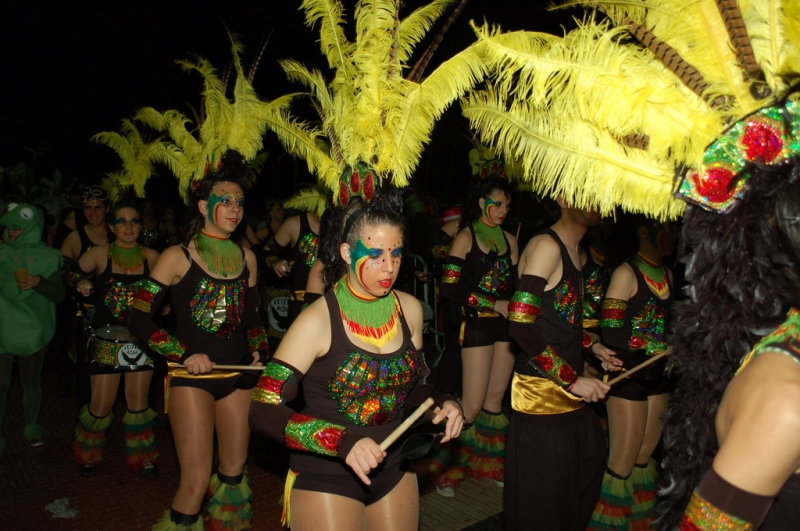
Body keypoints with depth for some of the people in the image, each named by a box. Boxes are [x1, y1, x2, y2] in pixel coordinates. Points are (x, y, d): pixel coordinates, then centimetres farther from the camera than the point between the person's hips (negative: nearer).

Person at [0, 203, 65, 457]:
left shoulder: (48, 257, -2)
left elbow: (58, 294, -6)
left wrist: (38, 282, -23)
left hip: (33, 330, 0)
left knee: (31, 382, 12)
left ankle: (31, 427, 28)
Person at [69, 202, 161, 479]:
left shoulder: (151, 257, -1)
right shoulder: (100, 254, -5)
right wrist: (81, 283, -14)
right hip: (107, 340, -1)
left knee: (138, 402, 9)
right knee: (101, 405, 3)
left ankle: (142, 457, 27)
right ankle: (88, 456, 31)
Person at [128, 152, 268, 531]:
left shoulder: (246, 257, 8)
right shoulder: (179, 257, -6)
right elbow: (138, 319, -6)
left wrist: (259, 351, 1)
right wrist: (185, 355, -14)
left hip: (238, 374, 5)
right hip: (193, 375, -4)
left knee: (234, 471, 14)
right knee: (196, 479, -7)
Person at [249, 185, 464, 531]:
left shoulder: (409, 309, -3)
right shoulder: (319, 320, -18)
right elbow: (263, 413, -19)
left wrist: (441, 403, -8)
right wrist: (342, 442, -30)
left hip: (395, 472, 5)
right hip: (326, 481, -5)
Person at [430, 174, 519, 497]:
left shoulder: (510, 240, 11)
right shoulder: (466, 237, -4)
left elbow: (515, 286, 16)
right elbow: (450, 288, -11)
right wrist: (494, 305, -14)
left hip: (506, 325, 5)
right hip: (477, 325, -5)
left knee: (495, 399, 12)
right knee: (473, 404, -5)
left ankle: (489, 465, 28)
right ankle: (445, 467, 14)